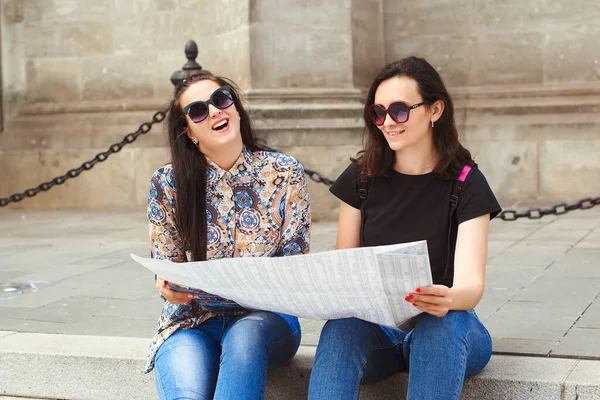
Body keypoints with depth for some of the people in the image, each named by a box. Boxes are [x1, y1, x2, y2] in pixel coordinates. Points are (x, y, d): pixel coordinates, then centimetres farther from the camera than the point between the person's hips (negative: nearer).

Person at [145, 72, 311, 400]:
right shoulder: (168, 183, -2)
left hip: (264, 318, 1)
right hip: (192, 321, -1)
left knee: (245, 335, -35)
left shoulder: (284, 173, -1)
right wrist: (170, 289, -22)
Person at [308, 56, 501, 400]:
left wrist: (448, 299, -40)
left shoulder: (467, 184, -4)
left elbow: (471, 282, -15)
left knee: (442, 325, -36)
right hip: (374, 325, 2)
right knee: (340, 328, -32)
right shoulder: (361, 178, 5)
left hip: (445, 324, -1)